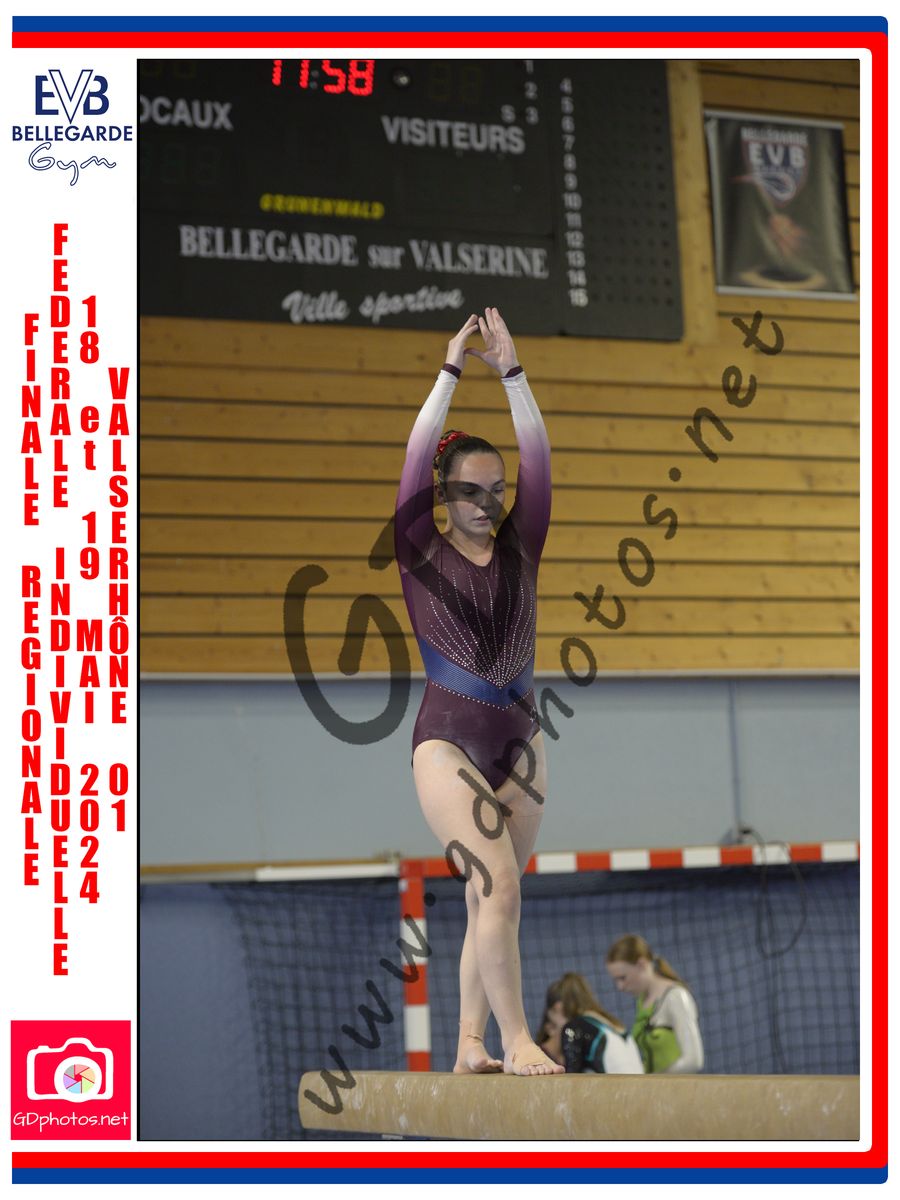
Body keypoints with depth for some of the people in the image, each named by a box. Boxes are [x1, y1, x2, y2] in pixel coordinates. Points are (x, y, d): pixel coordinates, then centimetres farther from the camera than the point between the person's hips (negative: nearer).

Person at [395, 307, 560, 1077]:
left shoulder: (519, 551, 9)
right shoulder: (422, 554, 1)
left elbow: (538, 459, 2)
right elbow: (418, 454, -7)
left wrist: (511, 372, -2)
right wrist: (452, 371, -6)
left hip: (520, 741, 4)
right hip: (449, 741, -4)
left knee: (490, 900, 6)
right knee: (498, 887, -16)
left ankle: (470, 1046, 11)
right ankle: (516, 1042, -15)